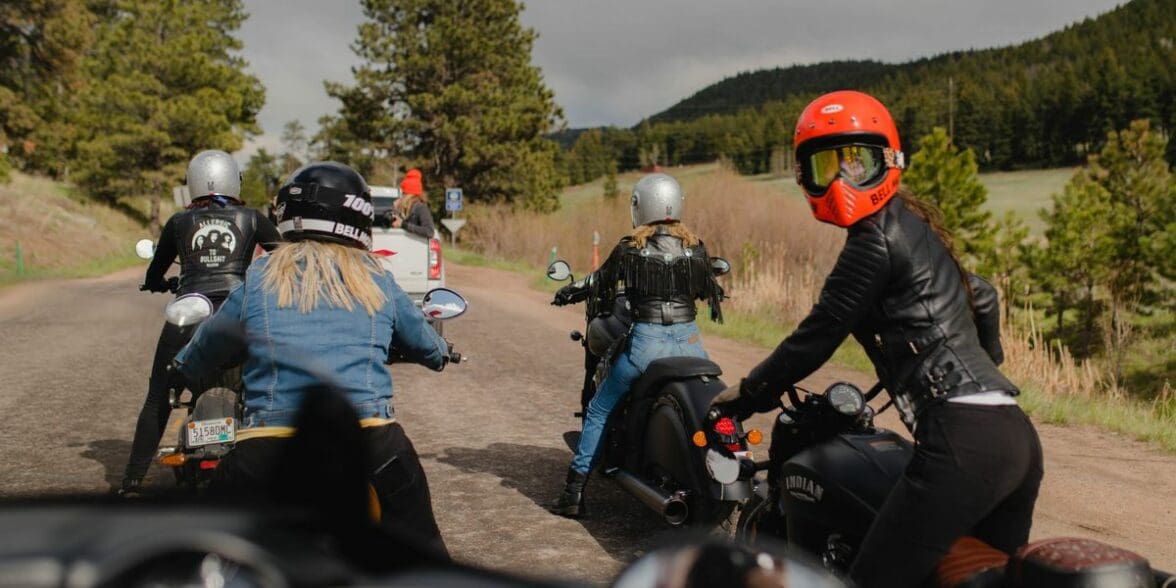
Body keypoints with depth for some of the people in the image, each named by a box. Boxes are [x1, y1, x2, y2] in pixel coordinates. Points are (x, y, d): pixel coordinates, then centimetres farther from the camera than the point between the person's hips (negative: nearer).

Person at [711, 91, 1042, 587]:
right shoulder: (916, 227, 21)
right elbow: (982, 297, 35)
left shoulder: (877, 240, -7)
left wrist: (747, 394, 7)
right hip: (1016, 436, 10)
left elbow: (818, 335, -5)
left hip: (961, 440, -10)